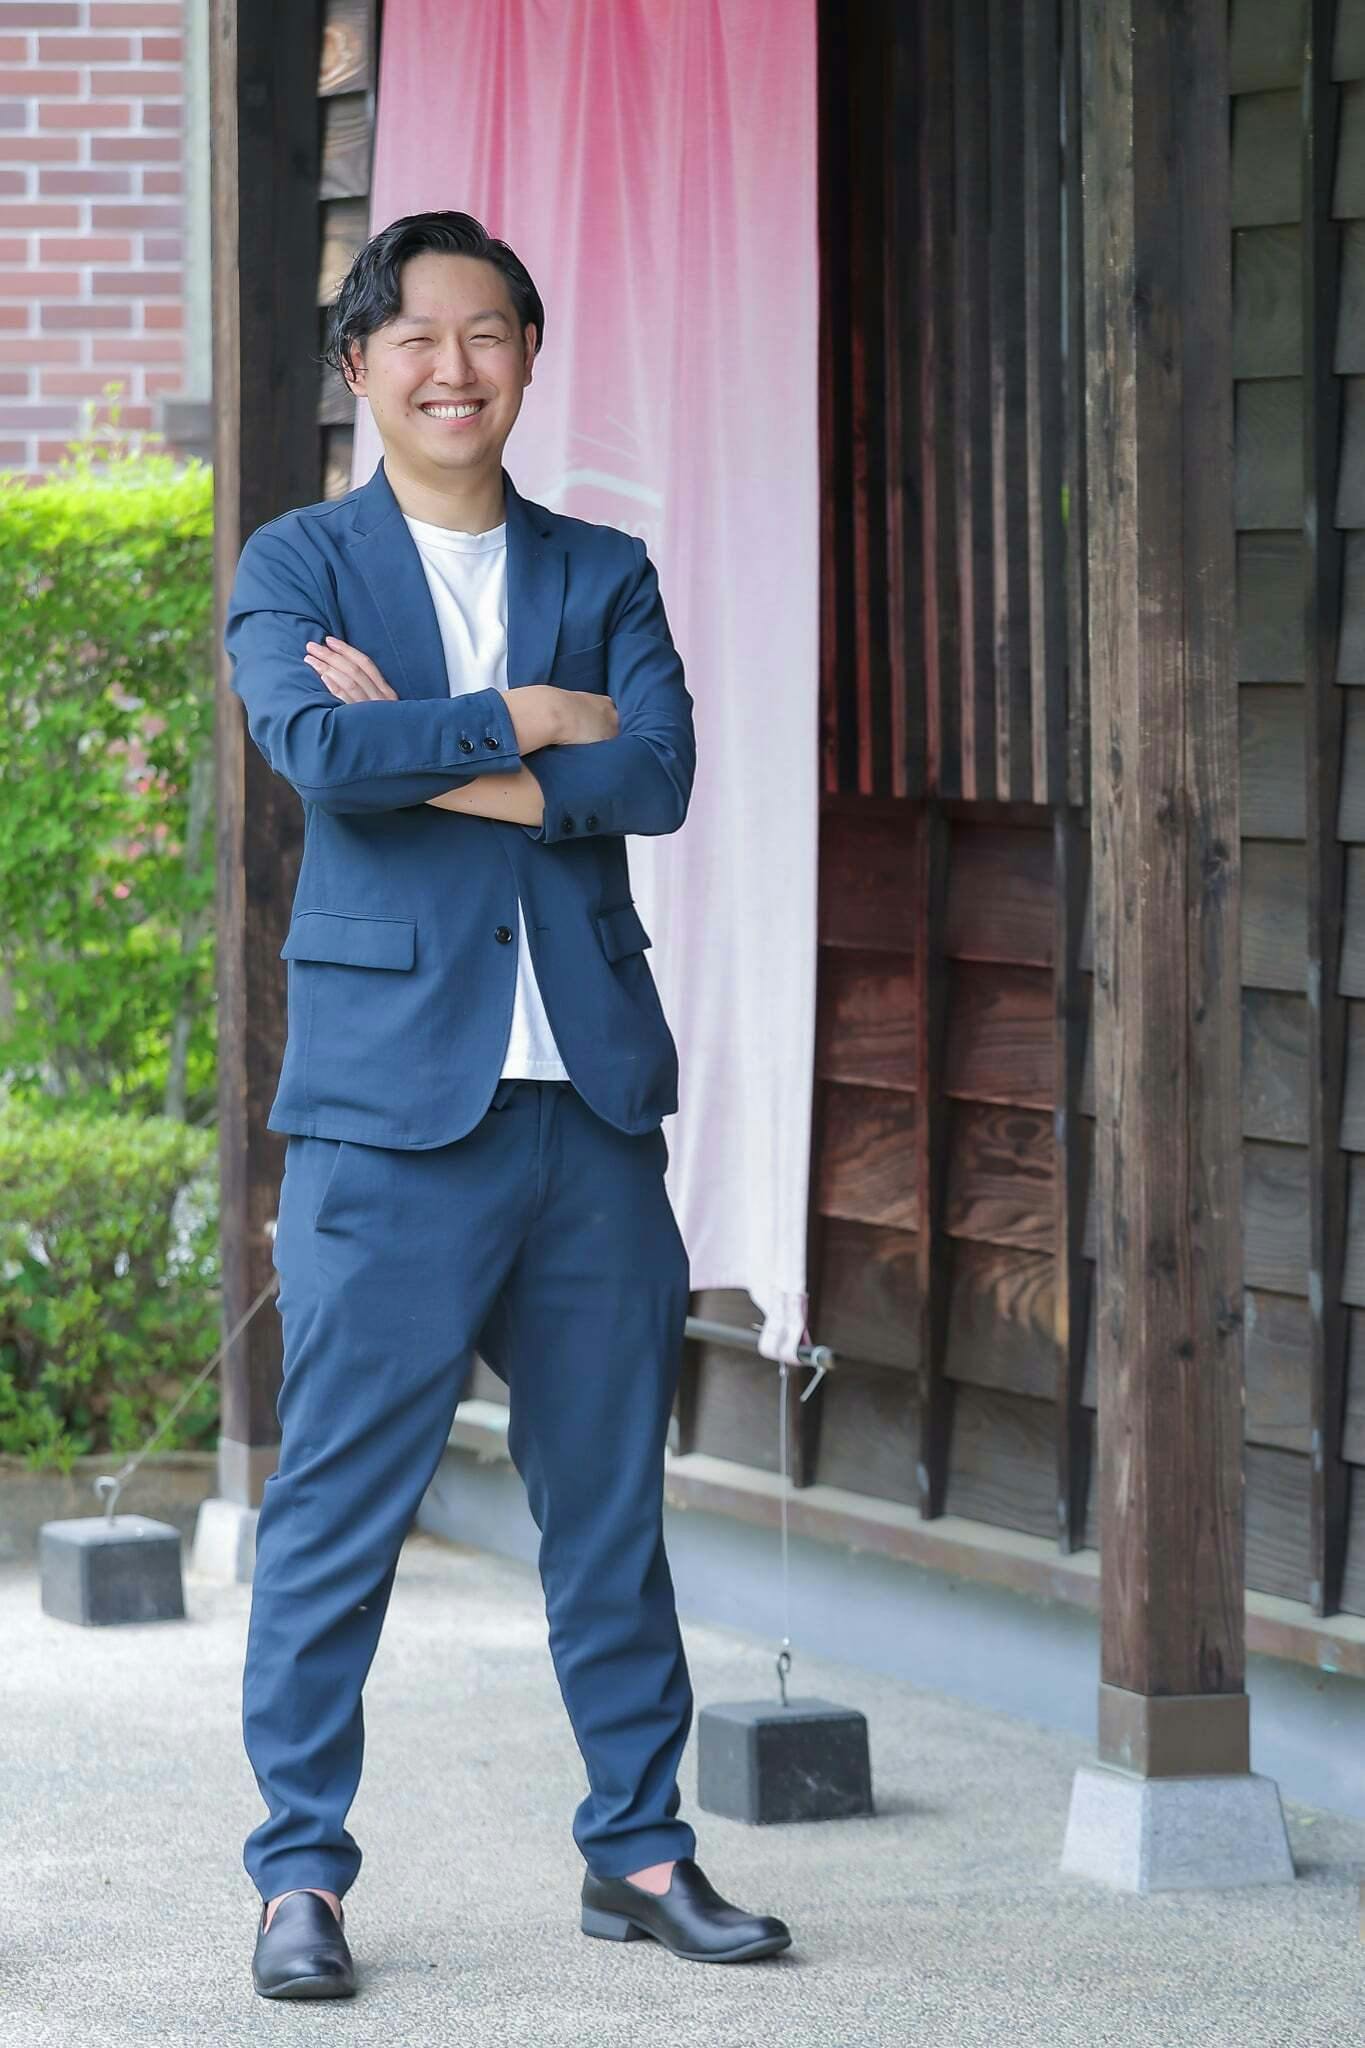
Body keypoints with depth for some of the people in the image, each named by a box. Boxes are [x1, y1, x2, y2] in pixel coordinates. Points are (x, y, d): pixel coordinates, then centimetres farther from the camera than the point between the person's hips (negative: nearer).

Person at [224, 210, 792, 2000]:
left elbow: (660, 774, -4)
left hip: (591, 1098, 3)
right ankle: (301, 1871, 4)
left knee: (611, 1496, 9)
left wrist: (438, 760, -11)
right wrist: (528, 717, -8)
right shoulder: (297, 567, 5)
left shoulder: (606, 575, 14)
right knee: (339, 1498, -4)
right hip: (391, 1101, -3)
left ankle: (639, 1847, 18)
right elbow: (320, 749, -15)